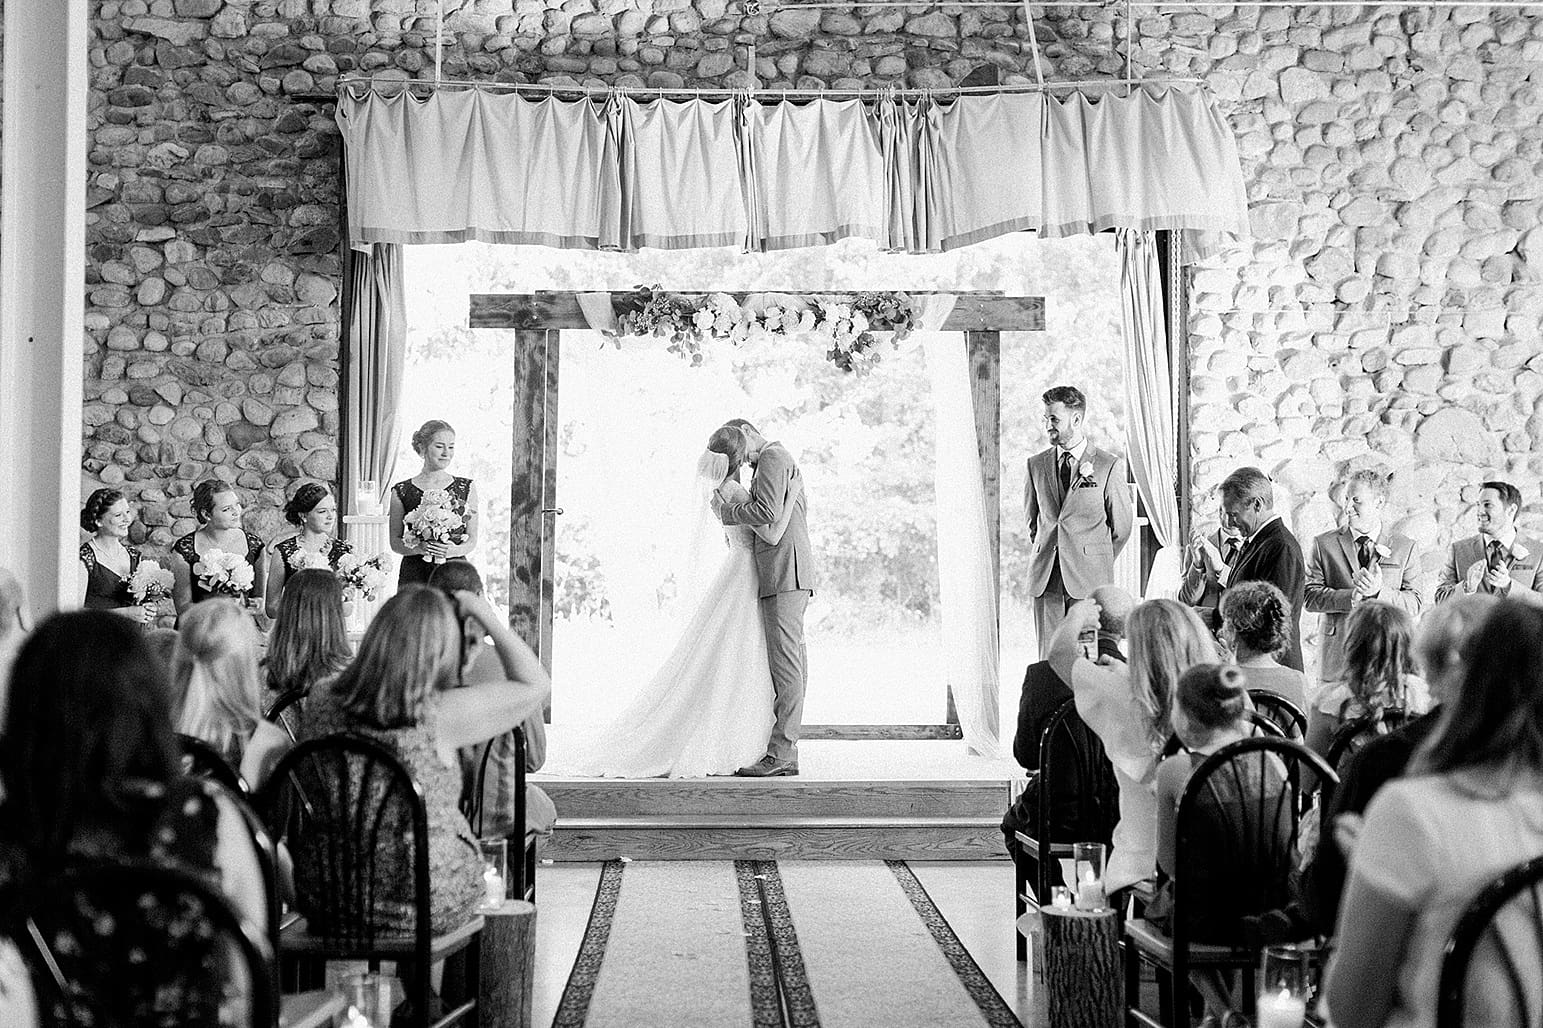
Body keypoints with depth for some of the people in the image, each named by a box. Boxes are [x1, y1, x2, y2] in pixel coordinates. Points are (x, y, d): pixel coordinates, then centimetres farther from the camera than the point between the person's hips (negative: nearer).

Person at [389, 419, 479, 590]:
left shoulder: (466, 488, 8)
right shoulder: (401, 491, 5)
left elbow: (472, 540, 7)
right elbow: (395, 542, 5)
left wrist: (455, 550, -13)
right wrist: (419, 548, -14)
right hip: (414, 574, 0)